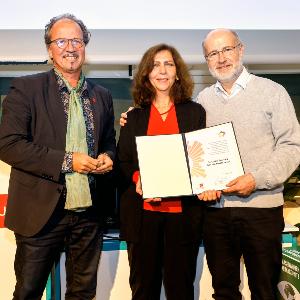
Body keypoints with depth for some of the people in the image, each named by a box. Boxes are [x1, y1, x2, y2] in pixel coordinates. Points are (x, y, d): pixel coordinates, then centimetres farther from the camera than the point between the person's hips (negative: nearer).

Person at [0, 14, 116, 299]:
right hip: (41, 212, -4)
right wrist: (66, 161, -18)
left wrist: (107, 156, -2)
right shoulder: (25, 88, -5)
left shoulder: (101, 95, 10)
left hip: (88, 213, 4)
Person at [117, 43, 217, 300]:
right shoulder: (134, 117, 10)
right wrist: (137, 178, -12)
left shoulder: (195, 112, 7)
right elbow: (122, 162, 9)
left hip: (183, 211, -1)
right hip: (142, 211, 1)